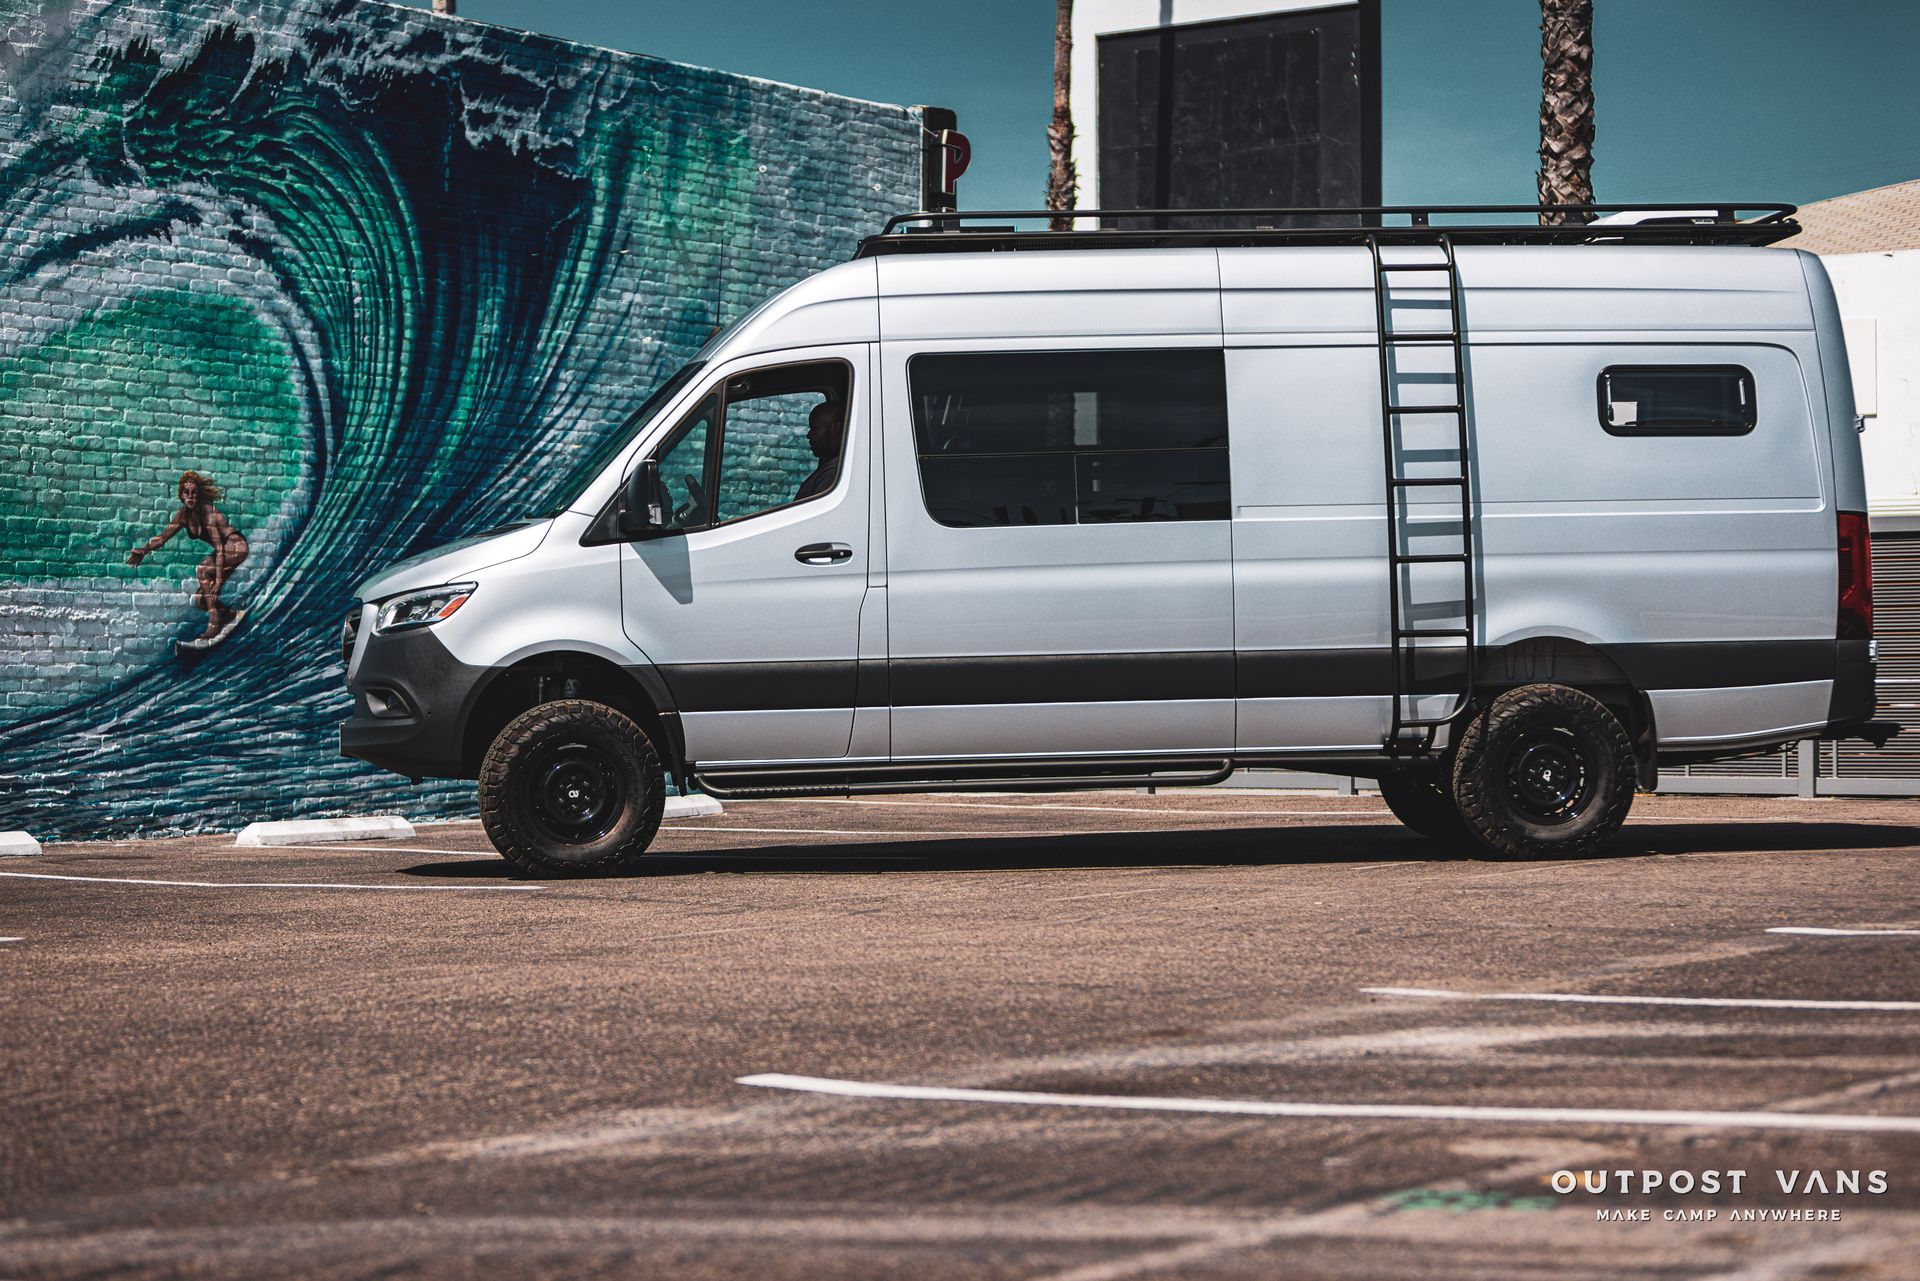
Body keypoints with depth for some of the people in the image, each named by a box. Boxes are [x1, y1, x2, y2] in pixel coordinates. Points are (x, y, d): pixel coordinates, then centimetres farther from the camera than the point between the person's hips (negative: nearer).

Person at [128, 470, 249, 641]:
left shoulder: (207, 511, -25)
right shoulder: (183, 514, -4)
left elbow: (219, 547, -29)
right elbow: (164, 536, -3)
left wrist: (219, 579, -34)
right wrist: (144, 550, -23)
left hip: (236, 546, -8)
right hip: (224, 549, 8)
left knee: (201, 570, -29)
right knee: (200, 601, 1)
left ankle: (215, 623, -23)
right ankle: (228, 614, 29)